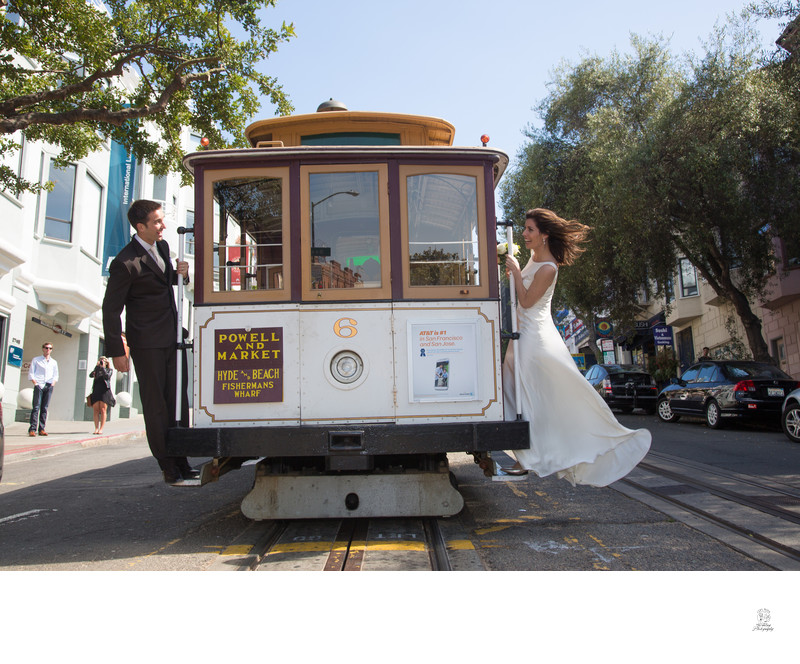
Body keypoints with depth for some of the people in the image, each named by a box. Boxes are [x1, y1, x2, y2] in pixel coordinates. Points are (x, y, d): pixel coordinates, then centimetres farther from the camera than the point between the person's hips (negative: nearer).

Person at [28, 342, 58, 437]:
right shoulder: (36, 360, 12)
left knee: (44, 408, -1)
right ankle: (32, 429, -13)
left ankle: (41, 429, -1)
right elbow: (31, 373, 7)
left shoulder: (54, 362, 19)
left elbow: (56, 375, 19)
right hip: (39, 385, -2)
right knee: (36, 407, -11)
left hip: (49, 386, 3)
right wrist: (35, 383, -5)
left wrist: (53, 383, 2)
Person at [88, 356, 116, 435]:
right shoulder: (97, 370, 21)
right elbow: (91, 375, 2)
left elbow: (107, 376, -8)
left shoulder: (109, 370, 12)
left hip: (105, 391, -3)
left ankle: (101, 429, -8)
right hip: (96, 391, 3)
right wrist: (97, 366, -2)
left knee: (103, 410, -7)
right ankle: (96, 428, -1)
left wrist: (102, 367, -4)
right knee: (96, 410, -3)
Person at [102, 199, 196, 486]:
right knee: (156, 406, 0)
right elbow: (111, 309, -10)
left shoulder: (162, 246, 9)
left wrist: (179, 273, 1)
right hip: (147, 343, -7)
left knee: (178, 403, 9)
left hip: (171, 338, 8)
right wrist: (117, 351, -9)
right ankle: (169, 469, 8)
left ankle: (181, 463, 17)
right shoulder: (125, 263, -14)